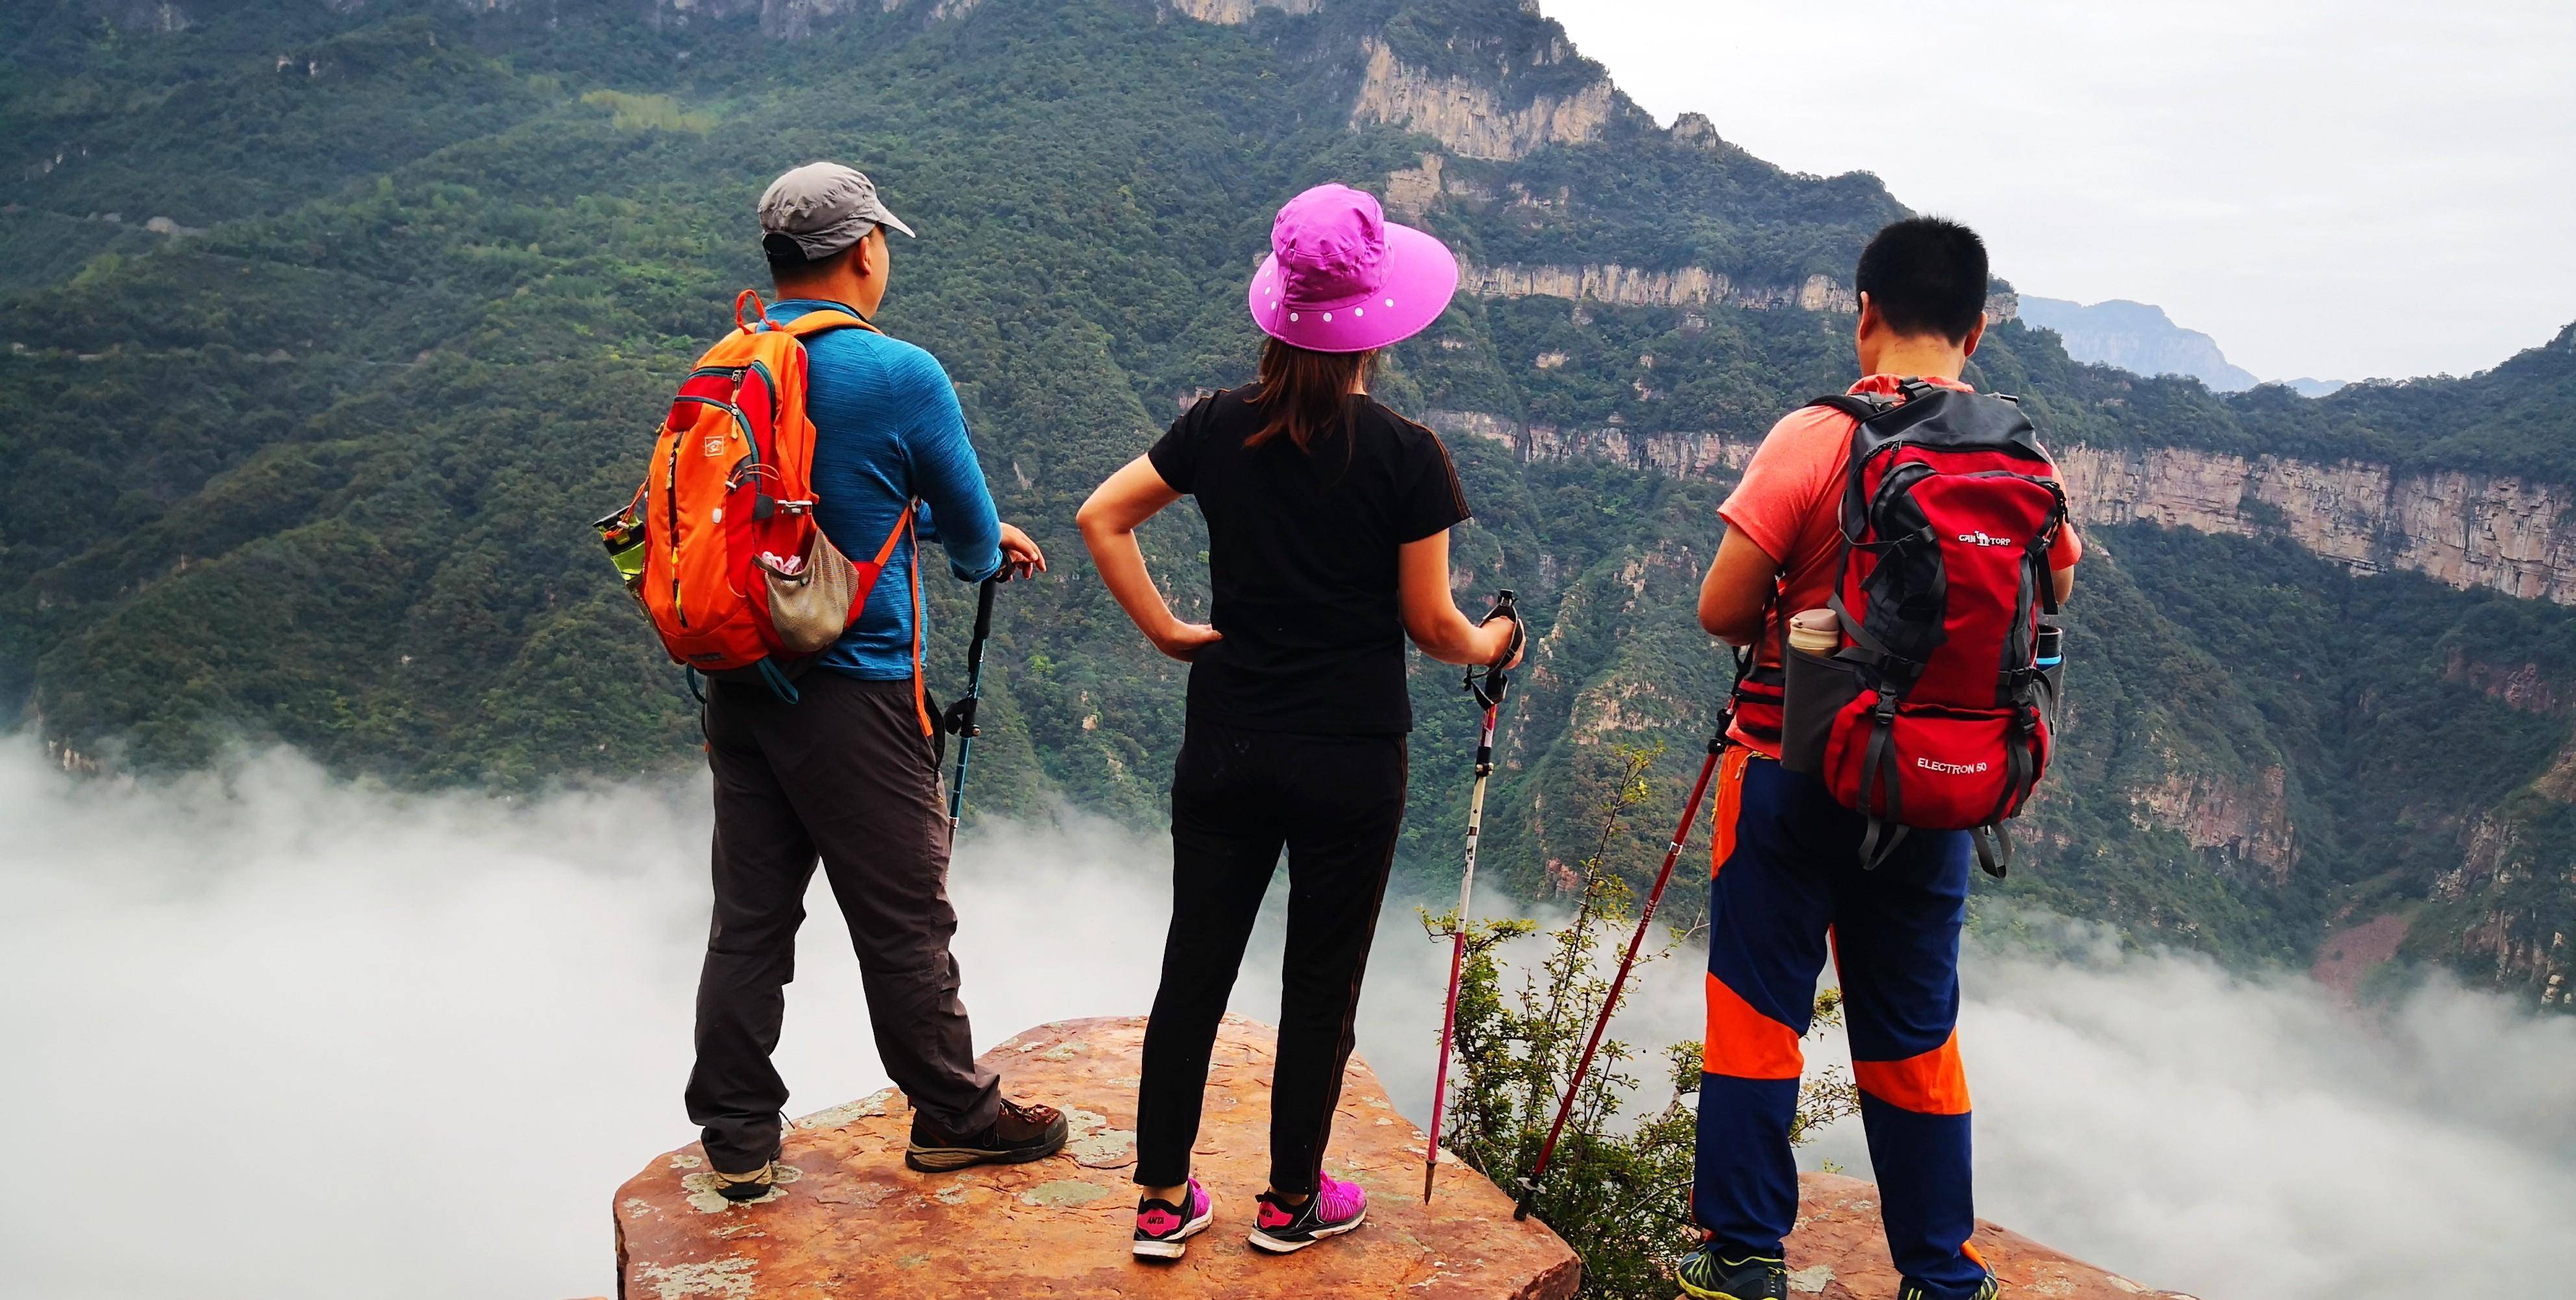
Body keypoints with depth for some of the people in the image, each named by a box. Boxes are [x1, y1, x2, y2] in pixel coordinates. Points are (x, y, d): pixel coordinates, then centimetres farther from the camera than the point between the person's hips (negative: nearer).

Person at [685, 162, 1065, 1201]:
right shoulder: (901, 376, -13)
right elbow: (971, 534, -2)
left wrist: (979, 533, 25)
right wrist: (981, 555, 23)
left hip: (737, 681, 6)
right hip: (854, 695, -6)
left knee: (748, 916, 13)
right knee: (904, 919, 7)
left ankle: (738, 1136, 21)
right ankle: (954, 1115, 21)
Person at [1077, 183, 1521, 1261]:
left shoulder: (1220, 428, 0)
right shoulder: (1407, 456, -11)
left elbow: (1101, 517, 4)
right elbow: (1429, 624, -7)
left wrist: (1163, 628, 7)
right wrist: (1487, 644, 14)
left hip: (1224, 746, 4)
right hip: (1350, 758, -3)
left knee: (1194, 970, 12)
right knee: (1321, 986, 11)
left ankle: (1163, 1201, 21)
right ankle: (1294, 1201, 25)